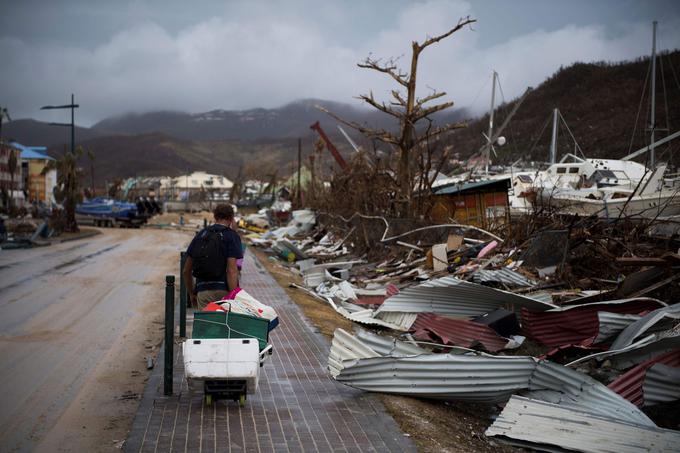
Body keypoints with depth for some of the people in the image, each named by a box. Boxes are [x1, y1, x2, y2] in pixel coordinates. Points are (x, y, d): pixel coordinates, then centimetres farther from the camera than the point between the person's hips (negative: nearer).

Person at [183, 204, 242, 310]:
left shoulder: (200, 235, 15)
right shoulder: (232, 236, 1)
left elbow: (187, 270, 17)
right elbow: (231, 270, -11)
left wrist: (191, 293, 29)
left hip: (203, 291, 3)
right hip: (224, 291, -3)